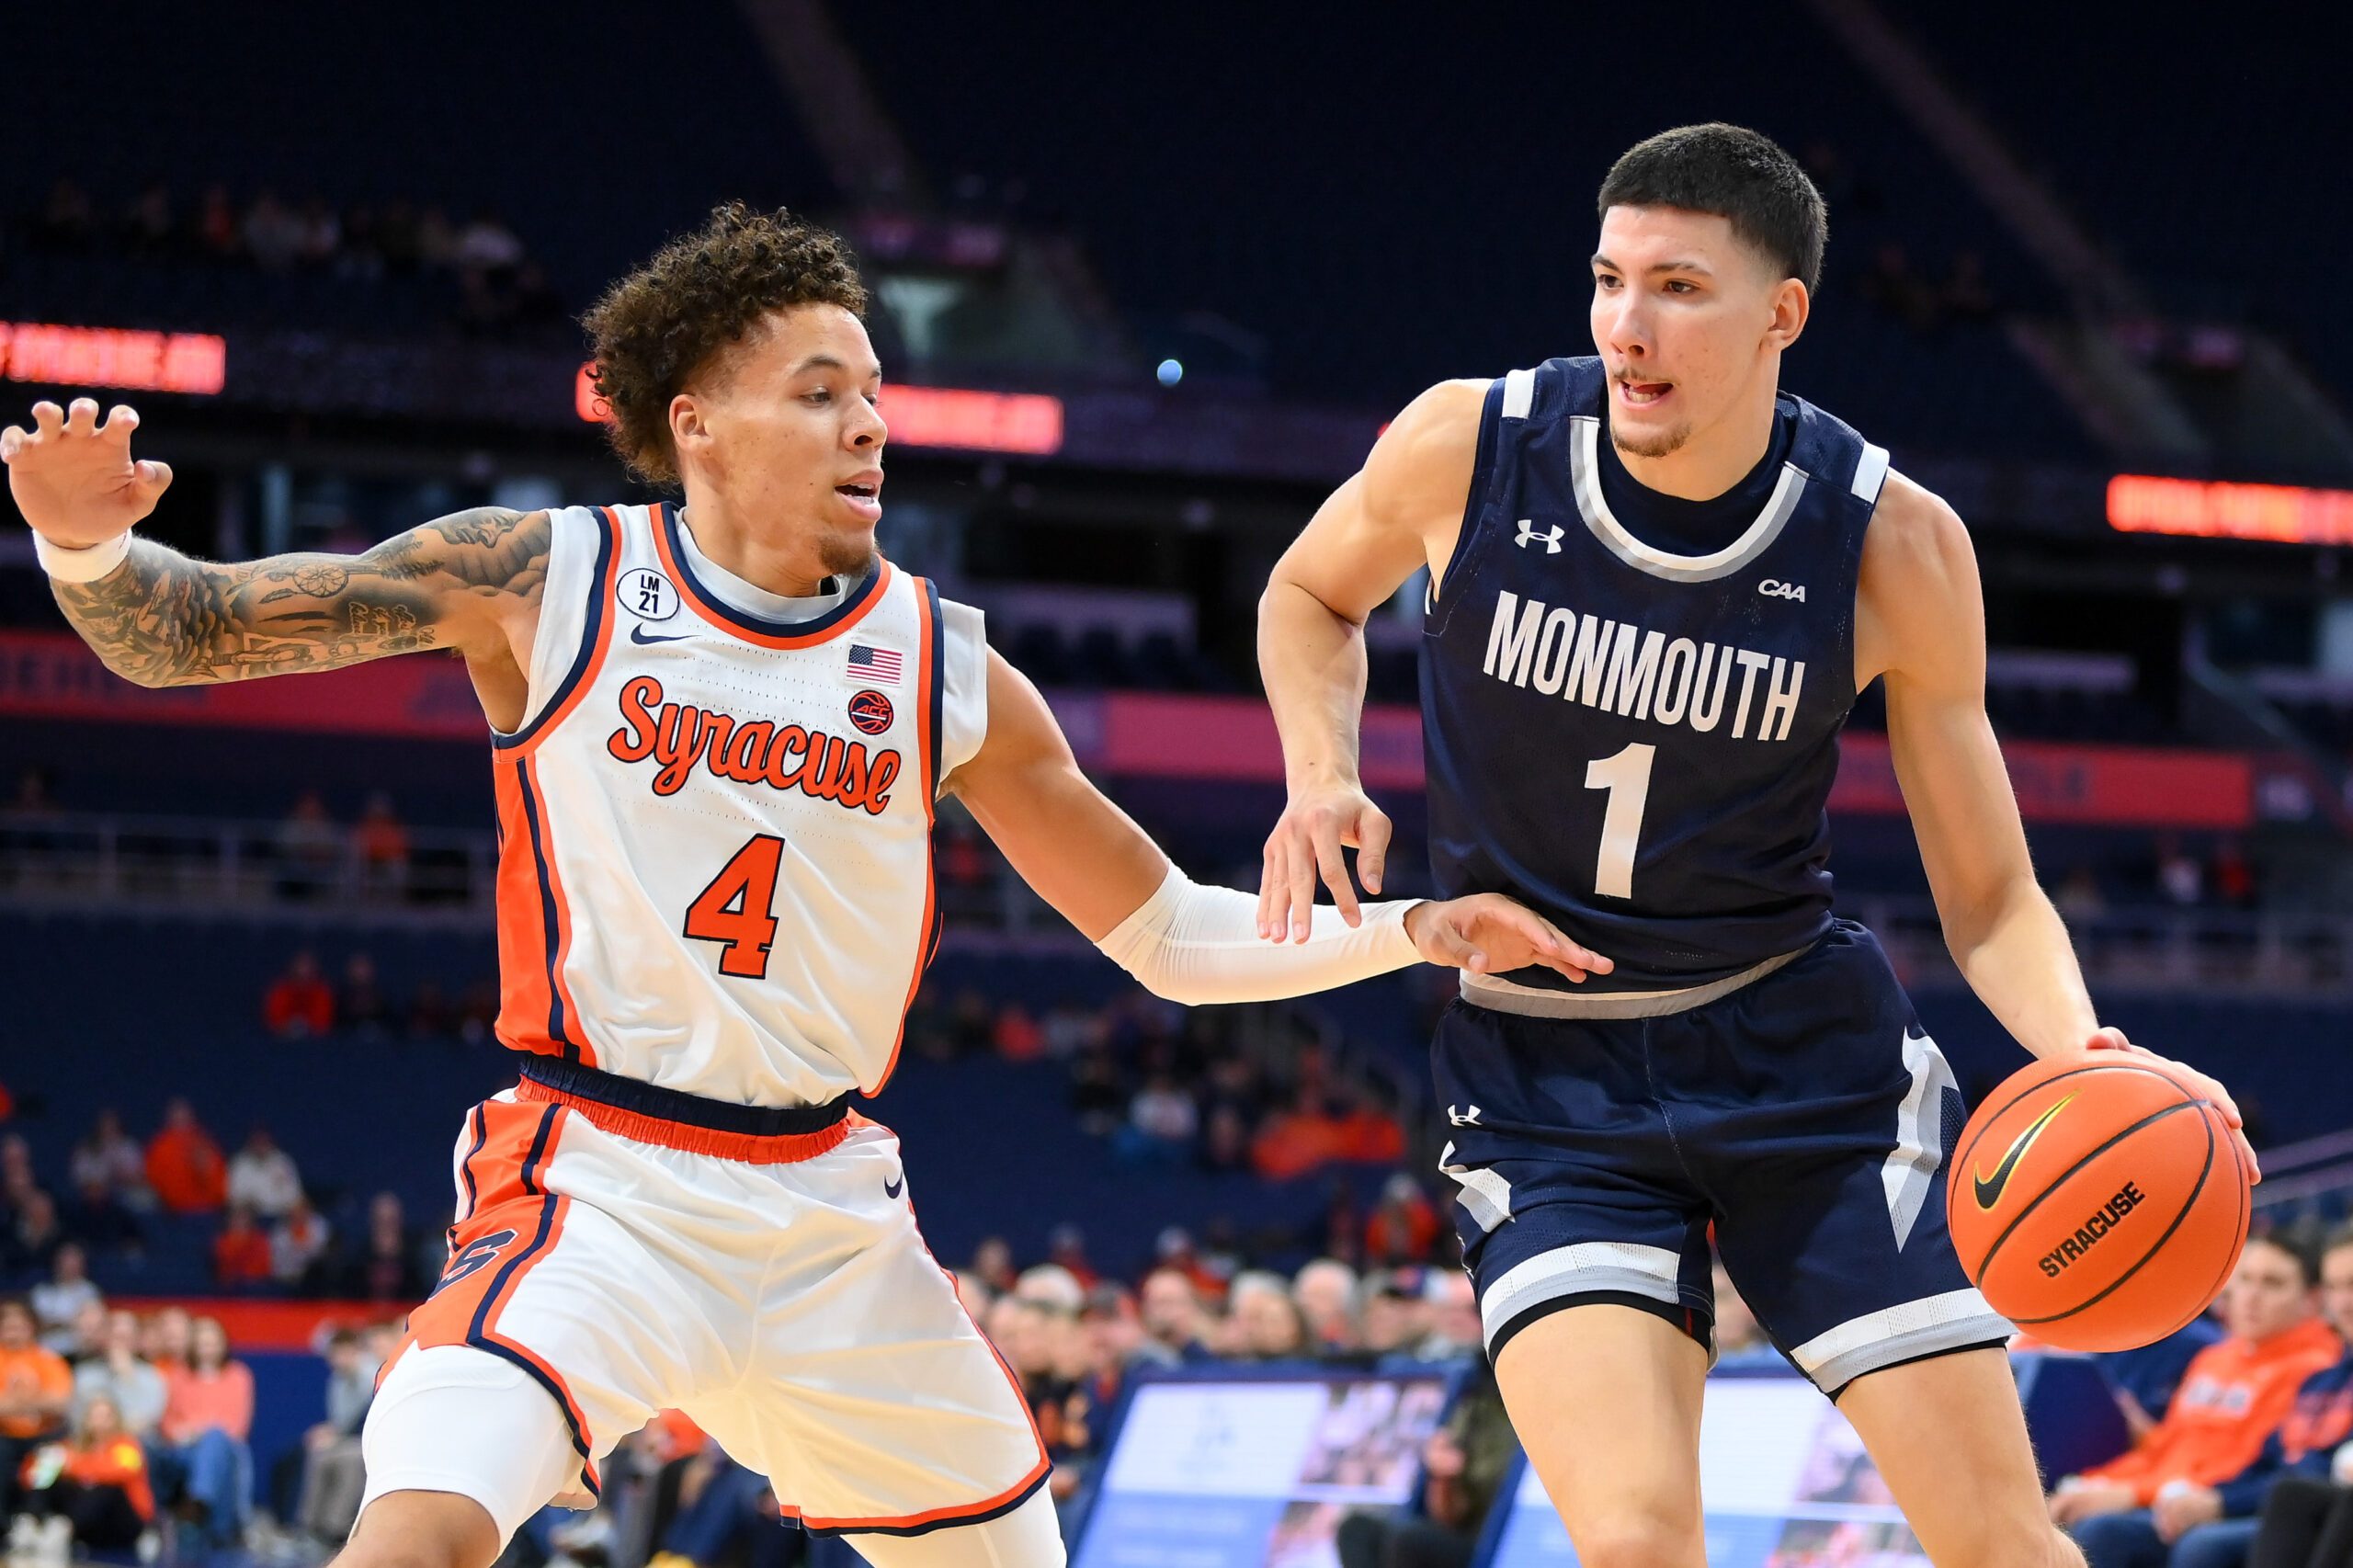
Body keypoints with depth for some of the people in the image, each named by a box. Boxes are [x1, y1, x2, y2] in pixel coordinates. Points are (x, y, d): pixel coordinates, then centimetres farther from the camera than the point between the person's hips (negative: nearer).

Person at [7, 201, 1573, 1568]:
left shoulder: (943, 669, 2)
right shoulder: (544, 582, -4)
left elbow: (1168, 936, 10)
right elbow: (178, 632, -1)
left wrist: (1412, 931, -3)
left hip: (832, 1214, 4)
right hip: (598, 1186, -4)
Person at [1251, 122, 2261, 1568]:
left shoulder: (1896, 548, -12)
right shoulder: (1466, 448, -11)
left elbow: (1990, 897, -4)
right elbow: (1313, 594, 13)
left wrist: (2084, 1056, -25)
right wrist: (1324, 777, -6)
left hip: (1804, 1053, 1)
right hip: (1544, 1082, 0)